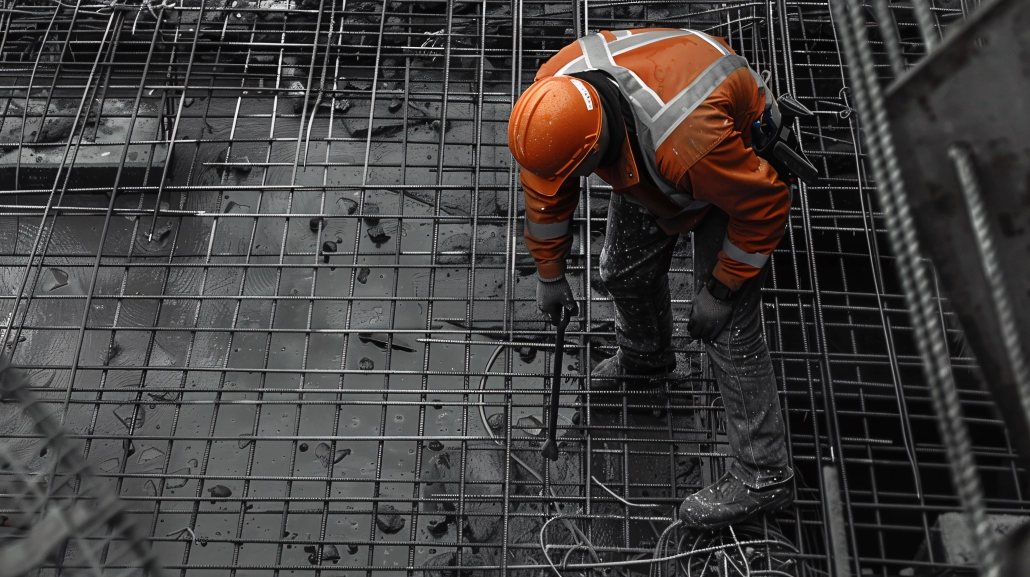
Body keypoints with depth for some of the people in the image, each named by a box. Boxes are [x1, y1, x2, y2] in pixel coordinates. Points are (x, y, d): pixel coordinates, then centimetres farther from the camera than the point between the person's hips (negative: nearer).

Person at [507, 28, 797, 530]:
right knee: (625, 271, 17)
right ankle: (645, 361, 49)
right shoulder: (554, 97, -26)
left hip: (736, 165, -6)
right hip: (645, 164, 7)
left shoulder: (690, 142, -46)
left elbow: (766, 206, -28)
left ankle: (763, 476, 6)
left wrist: (720, 292, -19)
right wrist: (549, 272, 2)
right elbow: (545, 187, -7)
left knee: (727, 326, -8)